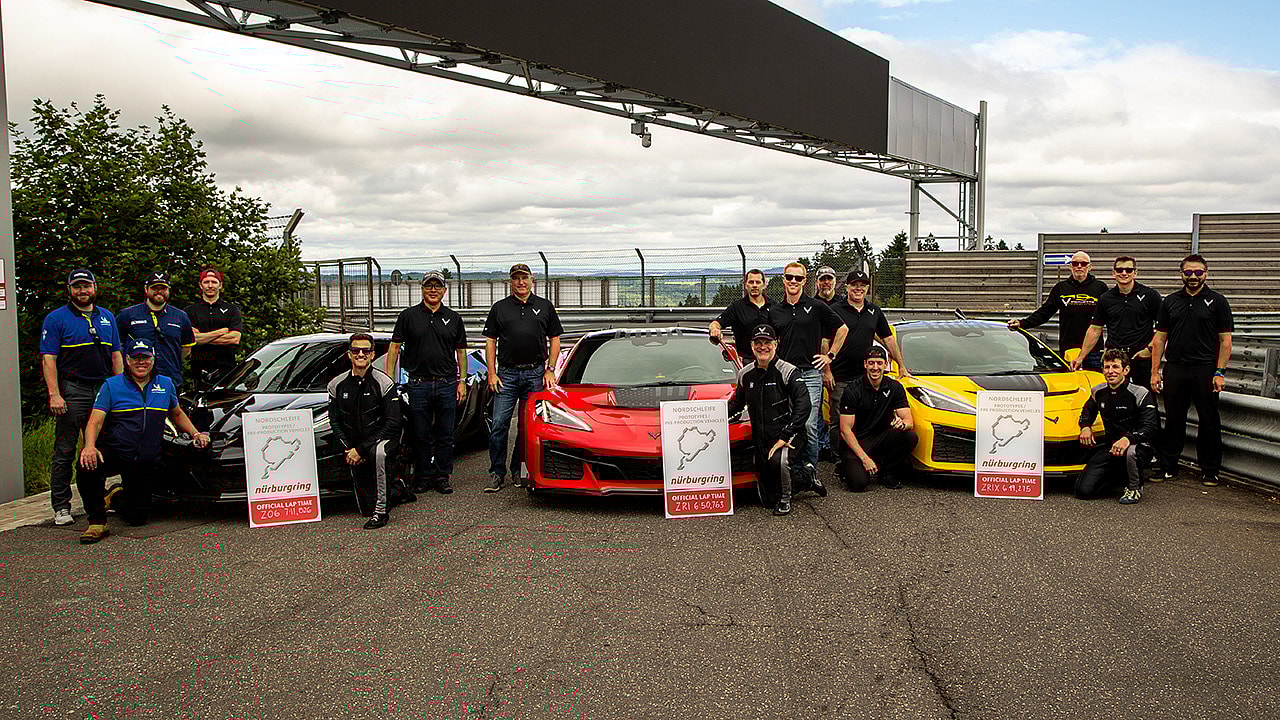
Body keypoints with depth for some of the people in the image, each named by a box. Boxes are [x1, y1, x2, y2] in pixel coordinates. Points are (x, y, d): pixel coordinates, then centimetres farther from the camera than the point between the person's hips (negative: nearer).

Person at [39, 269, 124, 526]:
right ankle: (61, 507, 3)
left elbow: (116, 355, 17)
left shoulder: (107, 317, 15)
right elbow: (48, 360, -6)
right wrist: (54, 394, -15)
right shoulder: (56, 319, 1)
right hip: (71, 391, -4)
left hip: (104, 389, 5)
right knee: (64, 452, -2)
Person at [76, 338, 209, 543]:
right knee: (87, 467, -38)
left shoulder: (166, 385, 9)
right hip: (113, 452, -3)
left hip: (146, 463, 3)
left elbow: (177, 414, 26)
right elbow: (95, 421, -12)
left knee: (137, 518, 3)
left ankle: (116, 496, 40)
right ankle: (97, 522, -16)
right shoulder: (111, 386, -2)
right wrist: (90, 446, -32)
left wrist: (195, 434, 10)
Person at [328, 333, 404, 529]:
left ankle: (381, 510, -28)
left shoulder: (384, 383, -11)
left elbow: (392, 424, -16)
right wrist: (348, 449, -8)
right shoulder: (337, 385, 2)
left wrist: (361, 449, -20)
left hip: (383, 439, -4)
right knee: (365, 509, -7)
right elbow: (335, 421, 8)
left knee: (378, 452, -41)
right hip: (354, 448, 4)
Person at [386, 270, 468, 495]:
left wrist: (462, 381, 5)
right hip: (419, 383, -1)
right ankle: (424, 476, 14)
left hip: (447, 384, 1)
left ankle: (442, 477, 12)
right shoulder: (408, 316, 4)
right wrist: (389, 378, -5)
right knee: (421, 435, 4)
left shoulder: (453, 318, 10)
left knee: (445, 434, 4)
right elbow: (394, 348, 3)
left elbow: (461, 352, 13)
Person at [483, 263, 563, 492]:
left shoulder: (545, 307, 9)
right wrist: (492, 374, -1)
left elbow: (555, 340, 11)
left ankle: (519, 470, 16)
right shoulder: (499, 308, 8)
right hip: (507, 373, 0)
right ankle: (497, 473, 0)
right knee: (499, 424, -6)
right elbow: (490, 342, 8)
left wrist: (550, 370, 1)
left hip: (535, 373, 1)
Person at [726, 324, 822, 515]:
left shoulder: (788, 372, -10)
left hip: (789, 434, -6)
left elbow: (803, 406, -19)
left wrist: (784, 437, -25)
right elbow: (737, 402, 22)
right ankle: (807, 474, 33)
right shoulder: (746, 374, 8)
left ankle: (785, 500, -8)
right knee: (769, 489, 6)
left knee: (778, 461, -37)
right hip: (761, 440, 6)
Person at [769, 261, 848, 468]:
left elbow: (842, 329, 11)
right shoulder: (775, 311, 13)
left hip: (810, 374, -3)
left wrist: (831, 355, 7)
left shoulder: (817, 307, 3)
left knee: (809, 426, -10)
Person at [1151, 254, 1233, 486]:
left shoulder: (1217, 301, 2)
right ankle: (1168, 466, 17)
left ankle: (1210, 470, 13)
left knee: (1209, 422, 3)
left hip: (1206, 371, -2)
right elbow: (1160, 338, 11)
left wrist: (1220, 372, -10)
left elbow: (1225, 340, -1)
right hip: (1175, 369, 3)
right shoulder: (1170, 301, 11)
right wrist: (1155, 371, 4)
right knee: (1173, 420, 8)